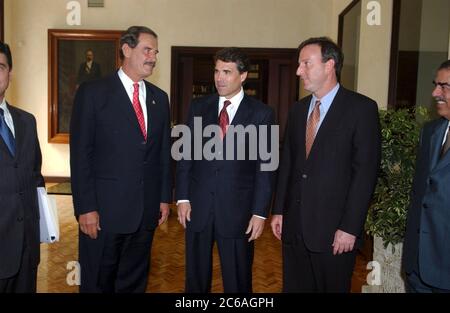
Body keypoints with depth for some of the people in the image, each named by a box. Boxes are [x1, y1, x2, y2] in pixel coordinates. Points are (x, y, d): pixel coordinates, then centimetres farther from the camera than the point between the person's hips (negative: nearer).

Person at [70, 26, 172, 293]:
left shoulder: (160, 98, 10)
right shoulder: (92, 93, -5)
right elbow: (80, 155, -9)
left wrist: (165, 198, 9)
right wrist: (86, 208, -13)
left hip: (146, 211, 4)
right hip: (104, 210, -4)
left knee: (135, 281, 17)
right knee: (97, 283, 11)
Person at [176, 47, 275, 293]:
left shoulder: (261, 113, -3)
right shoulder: (198, 107, 5)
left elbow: (265, 167, -4)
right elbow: (185, 154, 5)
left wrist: (260, 212, -7)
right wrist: (182, 198, -1)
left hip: (237, 209, -2)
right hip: (197, 206, 3)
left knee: (237, 280, 12)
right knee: (196, 277, 16)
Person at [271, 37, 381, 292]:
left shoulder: (361, 108, -7)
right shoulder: (298, 110, 10)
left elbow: (366, 171, -12)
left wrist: (350, 227, -14)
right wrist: (279, 210, 8)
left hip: (334, 229, -5)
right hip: (294, 226, 5)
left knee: (332, 287, 10)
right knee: (294, 287, 14)